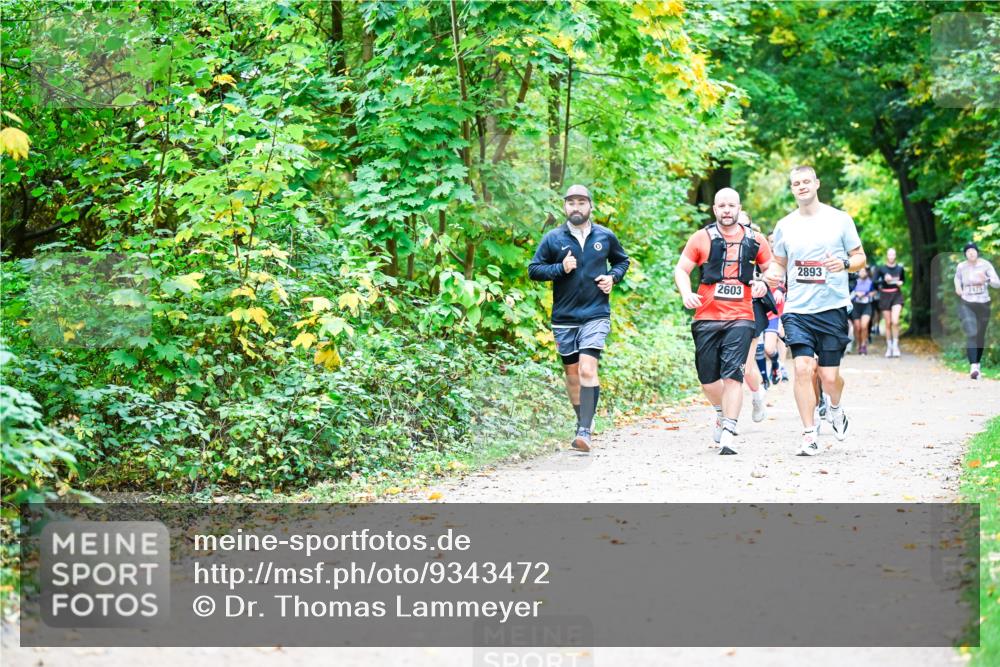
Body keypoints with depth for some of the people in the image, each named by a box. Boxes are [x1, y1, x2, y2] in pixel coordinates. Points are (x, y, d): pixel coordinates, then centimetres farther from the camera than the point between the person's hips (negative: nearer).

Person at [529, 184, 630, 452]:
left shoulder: (605, 236, 4)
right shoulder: (553, 239, 1)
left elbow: (622, 260, 20)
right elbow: (533, 269, 3)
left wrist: (613, 277, -1)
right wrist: (560, 268, -13)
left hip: (596, 315, -2)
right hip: (564, 317, 2)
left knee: (588, 370, -18)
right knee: (572, 373, 11)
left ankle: (585, 431, -19)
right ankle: (583, 422, 29)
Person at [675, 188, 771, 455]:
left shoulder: (754, 240, 8)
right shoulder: (702, 238, 4)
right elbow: (681, 269, 6)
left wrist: (764, 283, -4)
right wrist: (686, 293, -13)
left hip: (740, 318, -1)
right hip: (706, 318, 1)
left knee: (733, 375, -13)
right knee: (707, 379, 8)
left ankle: (729, 434, -13)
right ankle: (721, 412, 39)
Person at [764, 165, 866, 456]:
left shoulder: (840, 220, 2)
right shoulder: (784, 225, 9)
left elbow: (860, 257, 7)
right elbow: (779, 263, 19)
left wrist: (844, 264, -15)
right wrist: (772, 274, -4)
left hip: (832, 308, -1)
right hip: (797, 310, 1)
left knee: (829, 376, 0)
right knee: (802, 369, -13)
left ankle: (836, 409, 34)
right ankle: (809, 435, -5)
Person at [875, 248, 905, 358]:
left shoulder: (900, 268, 3)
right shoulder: (881, 268, -3)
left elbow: (904, 279, 18)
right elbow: (875, 281, -4)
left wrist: (901, 283, -3)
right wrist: (884, 280, -20)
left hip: (897, 295, 0)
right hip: (885, 296, 0)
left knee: (895, 321, -15)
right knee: (888, 323, 5)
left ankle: (895, 345, -4)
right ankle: (889, 347, 17)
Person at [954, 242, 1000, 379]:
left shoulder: (986, 265, -10)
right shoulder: (961, 267, -4)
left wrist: (986, 279, -34)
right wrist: (957, 287, 0)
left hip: (983, 305, 1)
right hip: (966, 304, -1)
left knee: (980, 336, 16)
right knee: (971, 334, -20)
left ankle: (977, 362, 40)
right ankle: (973, 367, -31)